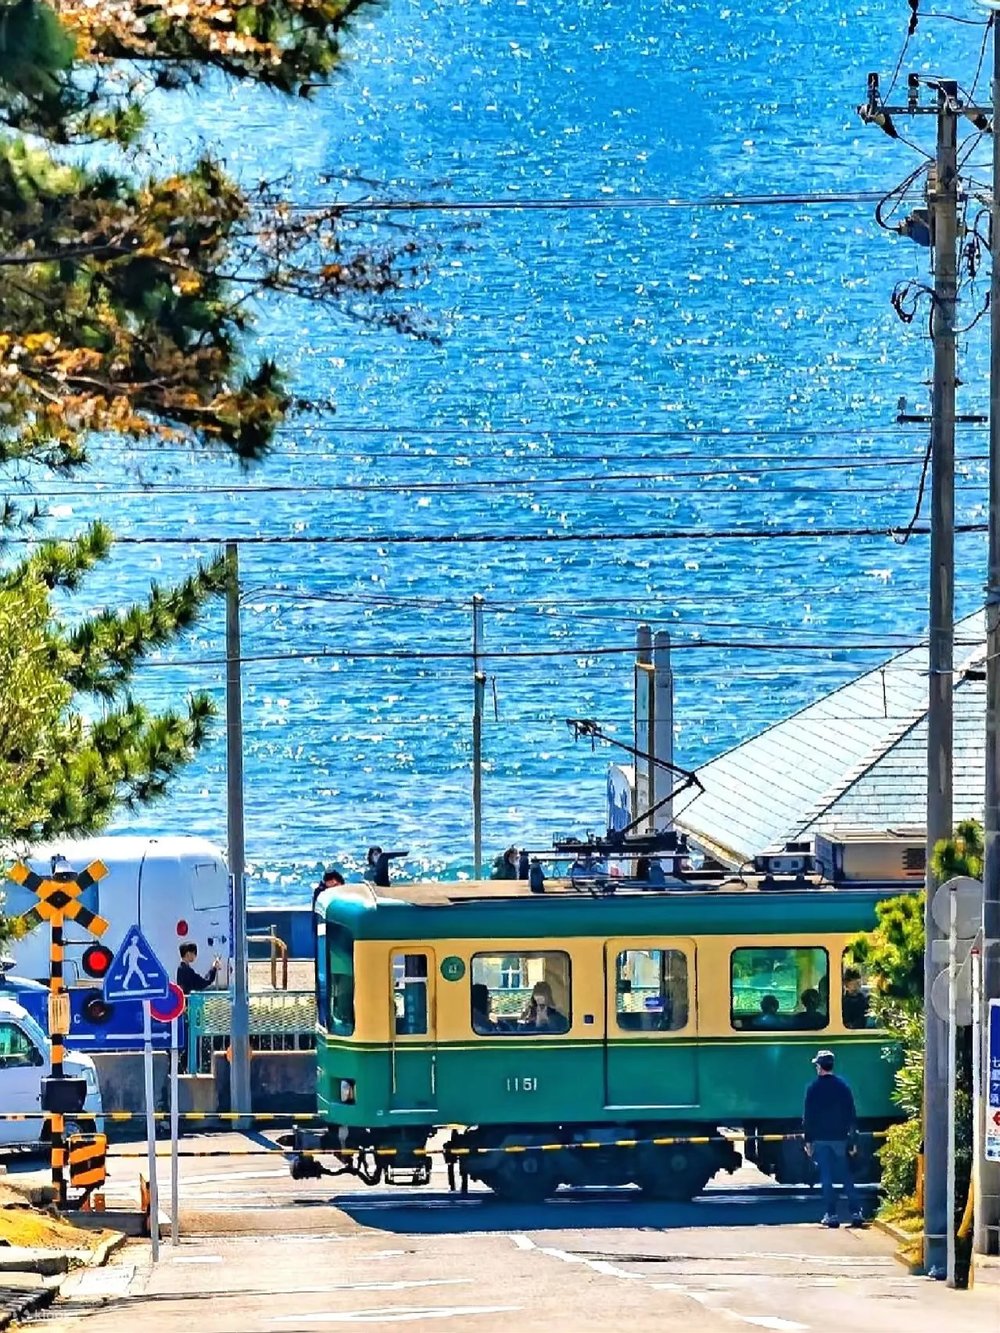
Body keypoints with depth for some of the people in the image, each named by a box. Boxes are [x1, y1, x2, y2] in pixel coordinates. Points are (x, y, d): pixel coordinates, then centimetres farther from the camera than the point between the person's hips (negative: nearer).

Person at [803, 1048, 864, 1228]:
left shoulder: (814, 1087, -7)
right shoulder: (843, 1086, 1)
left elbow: (808, 1116, -5)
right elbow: (851, 1114, 5)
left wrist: (808, 1140, 1)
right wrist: (851, 1137, 12)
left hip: (821, 1139, -3)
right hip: (840, 1137, 3)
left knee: (826, 1178, 2)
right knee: (846, 1177, 8)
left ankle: (831, 1215, -1)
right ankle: (856, 1213, 2)